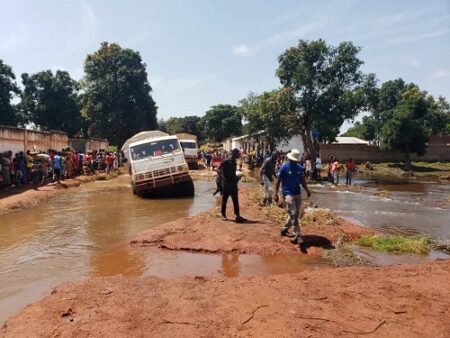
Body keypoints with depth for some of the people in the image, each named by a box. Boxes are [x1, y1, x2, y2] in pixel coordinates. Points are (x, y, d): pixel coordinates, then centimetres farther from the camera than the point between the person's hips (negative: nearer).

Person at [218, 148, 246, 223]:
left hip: (233, 184, 7)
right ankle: (223, 214, 18)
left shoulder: (234, 162, 13)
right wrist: (224, 179, -18)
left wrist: (236, 179, 13)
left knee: (235, 200, 4)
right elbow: (219, 170, -15)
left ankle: (237, 215, 5)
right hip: (226, 183, -7)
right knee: (224, 199, 5)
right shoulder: (226, 161, -11)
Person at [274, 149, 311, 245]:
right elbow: (278, 180, -7)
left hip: (298, 193, 7)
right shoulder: (284, 167, -8)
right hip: (288, 193, -7)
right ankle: (298, 235, -11)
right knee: (293, 214, -11)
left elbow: (302, 180, 16)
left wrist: (307, 190, 2)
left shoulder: (299, 167, 8)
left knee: (296, 214, 12)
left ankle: (284, 229, 30)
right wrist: (276, 193, -11)